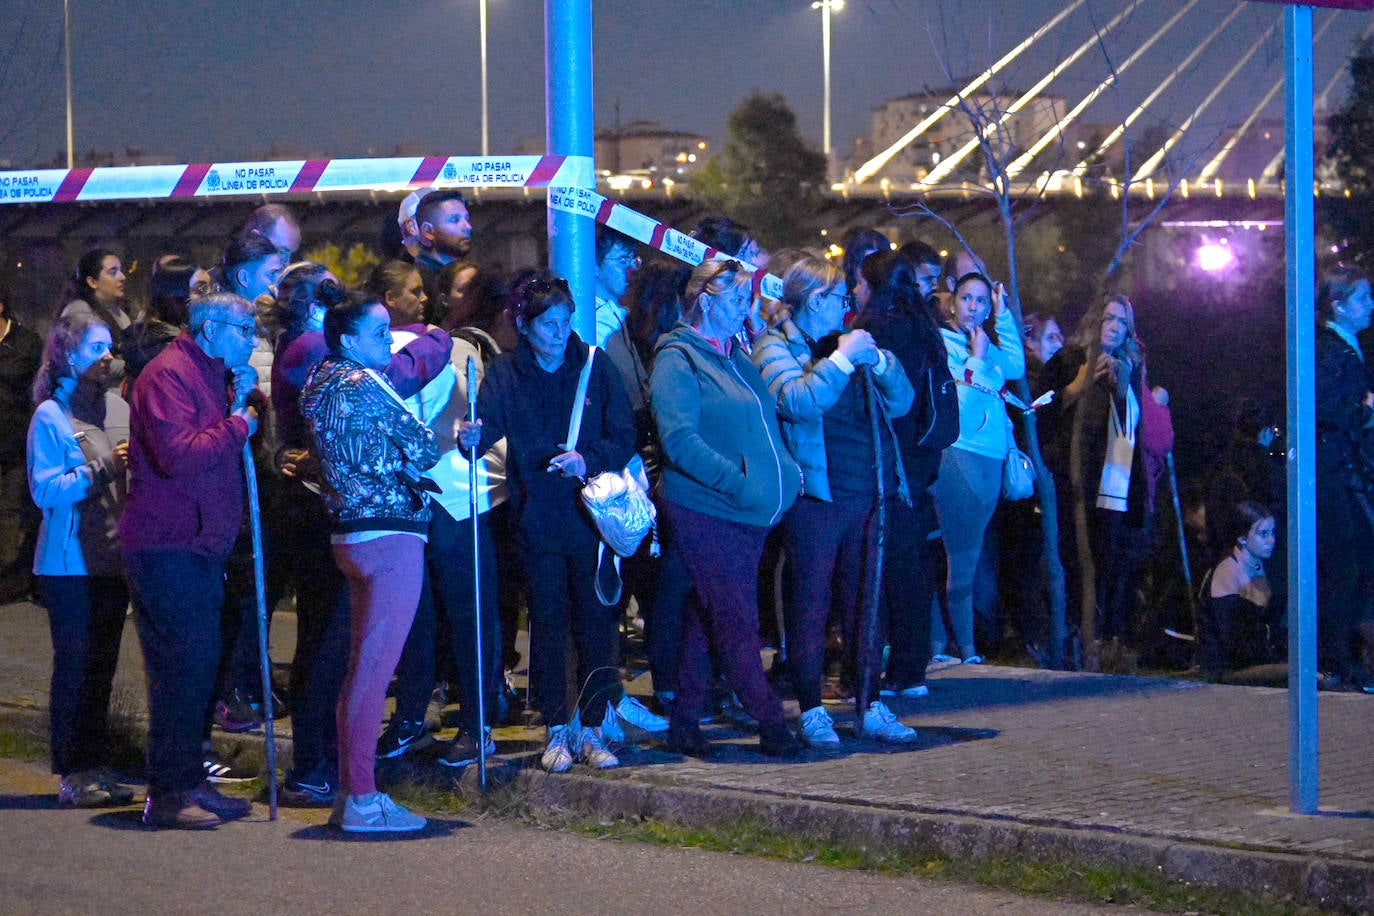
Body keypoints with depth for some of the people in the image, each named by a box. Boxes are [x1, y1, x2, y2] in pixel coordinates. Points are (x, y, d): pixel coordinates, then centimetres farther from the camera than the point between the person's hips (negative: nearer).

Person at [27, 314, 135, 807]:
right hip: (71, 562, -6)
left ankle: (96, 765, 17)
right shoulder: (51, 415, -7)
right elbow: (46, 490, -13)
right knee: (75, 665, -2)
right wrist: (101, 470, -19)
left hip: (113, 558, 6)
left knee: (102, 664, 10)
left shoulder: (117, 407, 9)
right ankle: (74, 772, 3)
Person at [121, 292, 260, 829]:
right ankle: (168, 794, -7)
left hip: (200, 544, 10)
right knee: (182, 666, -11)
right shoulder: (169, 375, -13)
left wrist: (241, 401, 6)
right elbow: (178, 454, -26)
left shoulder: (210, 375, 20)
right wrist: (237, 425, -15)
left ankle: (189, 782, 19)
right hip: (167, 547, -10)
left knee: (201, 665, 11)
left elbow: (217, 455, 21)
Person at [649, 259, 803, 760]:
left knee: (708, 618, 11)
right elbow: (679, 440, -19)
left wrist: (785, 470, 9)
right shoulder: (677, 360, -9)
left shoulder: (736, 356, 18)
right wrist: (736, 480, -21)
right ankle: (770, 723, -3)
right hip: (705, 512, -8)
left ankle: (685, 720, 16)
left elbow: (764, 420, 26)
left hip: (749, 514, 8)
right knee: (737, 623, -6)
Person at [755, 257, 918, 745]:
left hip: (867, 496, 6)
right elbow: (796, 401, -19)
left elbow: (901, 401, 15)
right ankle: (812, 711, 3)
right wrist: (843, 360, -16)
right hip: (815, 497, -6)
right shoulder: (775, 347, 0)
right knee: (810, 602, -2)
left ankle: (872, 707, 14)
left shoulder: (845, 343, 19)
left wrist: (879, 362, -1)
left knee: (864, 600, 9)